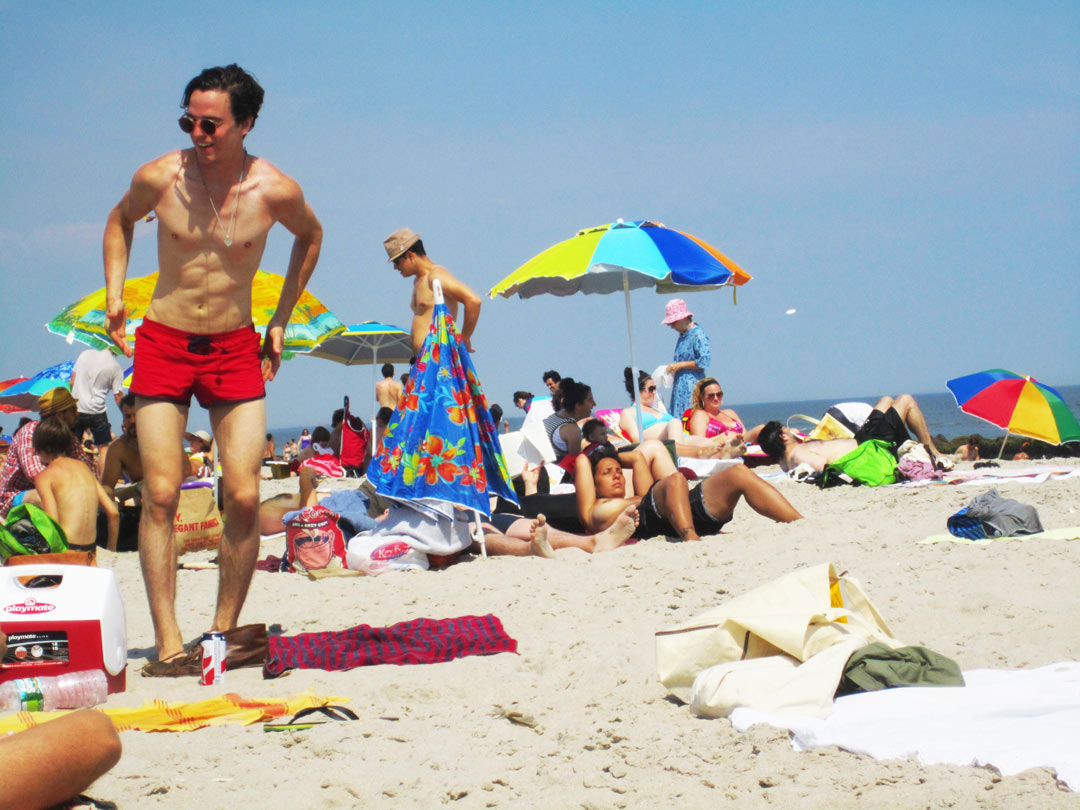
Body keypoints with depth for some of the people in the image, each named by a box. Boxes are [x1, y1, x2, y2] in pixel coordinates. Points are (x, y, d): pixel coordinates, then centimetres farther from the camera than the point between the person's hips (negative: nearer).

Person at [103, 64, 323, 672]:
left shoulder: (276, 190, -10)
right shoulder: (160, 178, -9)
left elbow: (311, 236, 14)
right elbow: (121, 220, 15)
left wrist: (281, 321, 12)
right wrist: (114, 296, 4)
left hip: (236, 348, 1)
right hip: (163, 344, 0)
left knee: (244, 497, -7)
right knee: (161, 494, -9)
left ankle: (224, 632, 9)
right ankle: (169, 643, -6)